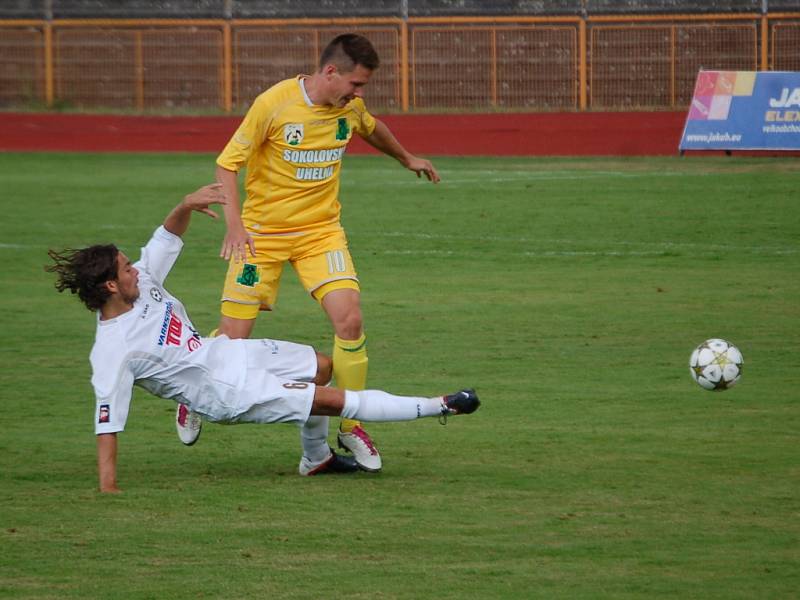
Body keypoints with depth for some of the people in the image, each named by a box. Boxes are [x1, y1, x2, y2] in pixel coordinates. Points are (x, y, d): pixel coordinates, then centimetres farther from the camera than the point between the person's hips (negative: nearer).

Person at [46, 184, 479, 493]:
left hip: (222, 352, 9)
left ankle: (315, 458, 36)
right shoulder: (113, 353, -27)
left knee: (322, 368, 19)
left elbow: (167, 237, 6)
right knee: (333, 401, -9)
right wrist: (107, 490, -32)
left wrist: (187, 206, -15)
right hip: (226, 394, -9)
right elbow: (107, 422, -28)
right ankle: (437, 407, 0)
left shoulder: (142, 282, -7)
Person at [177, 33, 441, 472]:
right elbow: (228, 163, -13)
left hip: (321, 230, 4)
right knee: (233, 337, -4)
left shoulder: (351, 106, -2)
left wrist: (407, 159, 40)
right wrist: (234, 224, -25)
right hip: (262, 232, -4)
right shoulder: (275, 103, -18)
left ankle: (352, 429, -2)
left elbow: (371, 129, 25)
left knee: (349, 320, -17)